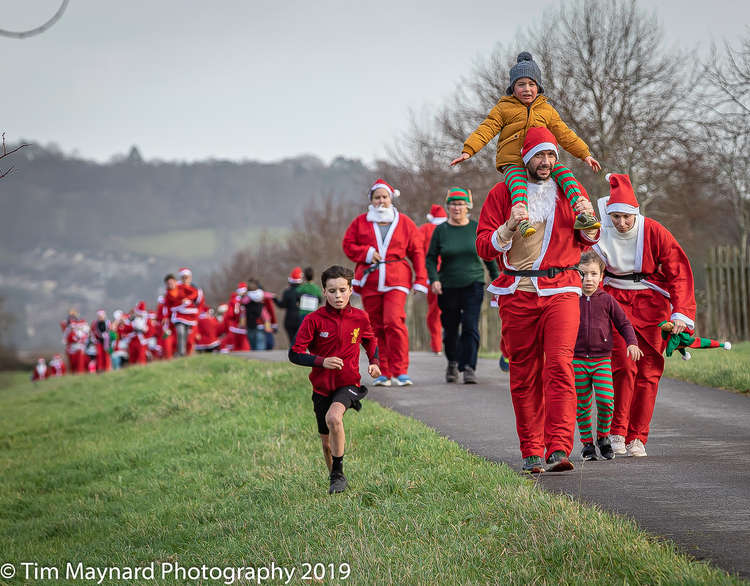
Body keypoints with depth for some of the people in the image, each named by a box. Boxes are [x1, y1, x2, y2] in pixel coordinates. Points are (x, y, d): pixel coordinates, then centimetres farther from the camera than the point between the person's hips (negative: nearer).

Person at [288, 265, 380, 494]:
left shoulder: (360, 318, -2)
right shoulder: (314, 320, -9)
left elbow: (370, 341, 19)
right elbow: (295, 354, -9)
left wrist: (374, 362, 2)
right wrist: (322, 361, -22)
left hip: (349, 383, -1)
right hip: (322, 387, 1)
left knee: (333, 417, -31)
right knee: (327, 441, 10)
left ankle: (338, 474, -18)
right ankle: (335, 480, 36)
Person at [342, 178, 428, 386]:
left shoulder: (405, 223, 9)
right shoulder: (360, 222, 11)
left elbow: (417, 252, 9)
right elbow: (348, 245, 11)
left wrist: (420, 280, 2)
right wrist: (367, 253, -7)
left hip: (396, 281, -2)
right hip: (370, 281, 2)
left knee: (394, 322, -18)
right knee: (376, 327, 3)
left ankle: (401, 371, -15)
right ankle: (383, 373, 10)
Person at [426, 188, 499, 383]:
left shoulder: (477, 228, 4)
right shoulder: (441, 230, 2)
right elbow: (431, 258, 4)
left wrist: (496, 279, 12)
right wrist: (433, 279, -11)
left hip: (473, 285, -1)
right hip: (448, 287, 1)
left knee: (470, 326, -13)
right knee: (450, 328, 8)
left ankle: (469, 368, -14)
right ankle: (452, 363, 31)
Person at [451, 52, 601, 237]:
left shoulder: (547, 110, 17)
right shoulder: (503, 108, 9)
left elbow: (564, 135, 20)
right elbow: (486, 129, 1)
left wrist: (585, 154, 15)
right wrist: (468, 151, -12)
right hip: (513, 163, -3)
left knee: (565, 174, -23)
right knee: (518, 183, -35)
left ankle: (582, 214, -28)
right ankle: (522, 220, -52)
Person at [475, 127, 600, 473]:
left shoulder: (570, 190, 10)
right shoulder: (502, 193, 5)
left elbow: (588, 242, 18)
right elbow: (484, 247, 0)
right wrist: (510, 227, -17)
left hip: (560, 290, 0)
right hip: (517, 292, 0)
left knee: (559, 367, -16)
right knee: (524, 376, 4)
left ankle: (559, 449, -23)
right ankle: (531, 452, 13)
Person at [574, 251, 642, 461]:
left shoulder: (607, 300, 2)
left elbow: (623, 323, 7)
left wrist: (632, 343, -7)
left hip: (602, 359, -1)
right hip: (577, 360, 1)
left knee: (606, 400, -13)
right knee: (582, 404, 3)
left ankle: (603, 437, 8)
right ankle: (587, 442, 16)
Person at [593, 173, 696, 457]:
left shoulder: (654, 232, -11)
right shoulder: (601, 235, -8)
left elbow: (679, 271, -8)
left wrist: (680, 313, -17)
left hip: (650, 304, 1)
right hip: (615, 299, 0)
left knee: (648, 371, -2)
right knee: (623, 365, -17)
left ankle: (637, 438, 5)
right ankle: (617, 432, -5)